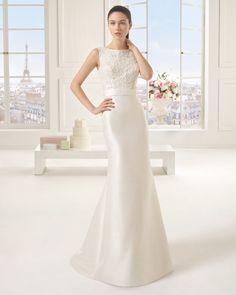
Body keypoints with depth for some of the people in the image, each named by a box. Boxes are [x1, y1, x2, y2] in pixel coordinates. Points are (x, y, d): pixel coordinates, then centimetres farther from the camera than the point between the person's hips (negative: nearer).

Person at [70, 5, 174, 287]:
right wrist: (93, 109, -7)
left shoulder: (134, 53, 14)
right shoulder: (98, 53, 4)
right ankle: (115, 249, 5)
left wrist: (133, 47, 2)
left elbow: (148, 74, -7)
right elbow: (74, 84, 2)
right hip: (114, 119, -5)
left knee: (137, 179, 7)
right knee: (121, 179, -8)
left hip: (136, 117, 5)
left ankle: (132, 242, 23)